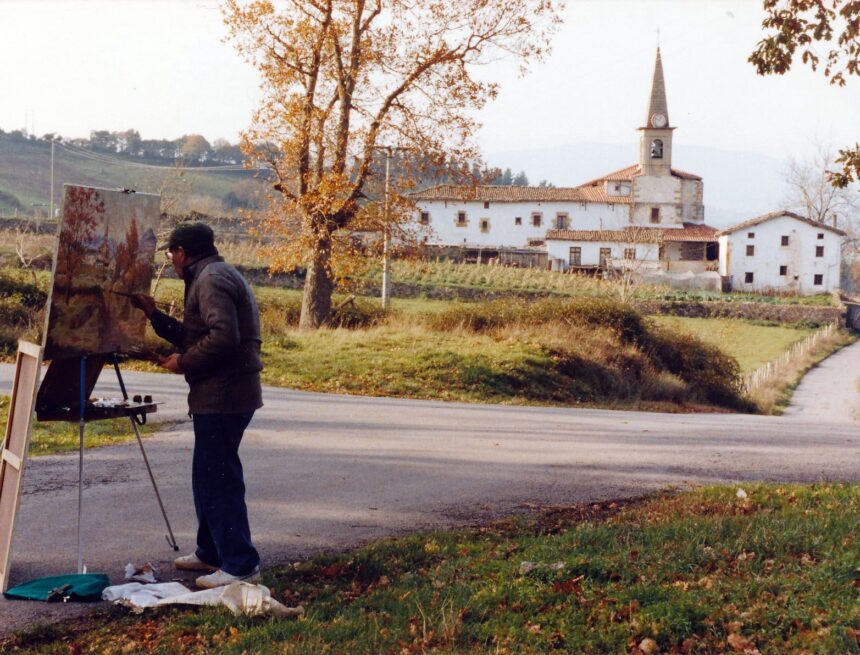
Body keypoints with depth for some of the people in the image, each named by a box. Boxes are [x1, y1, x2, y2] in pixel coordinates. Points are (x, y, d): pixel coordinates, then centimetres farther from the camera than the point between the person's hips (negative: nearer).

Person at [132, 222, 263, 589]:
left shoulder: (211, 279, -14)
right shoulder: (213, 276, 20)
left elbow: (223, 337, -26)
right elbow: (195, 335, 25)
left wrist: (184, 362, -15)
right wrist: (154, 315, 22)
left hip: (223, 397, -11)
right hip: (220, 395, 11)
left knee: (219, 479, -7)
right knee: (207, 476, 20)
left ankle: (240, 566, -4)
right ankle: (210, 553, 31)